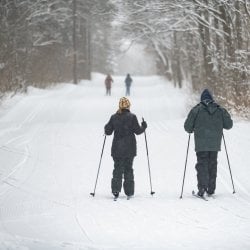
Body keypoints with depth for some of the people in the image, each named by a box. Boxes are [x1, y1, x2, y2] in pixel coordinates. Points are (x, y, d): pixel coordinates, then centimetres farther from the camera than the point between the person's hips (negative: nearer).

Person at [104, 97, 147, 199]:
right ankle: (129, 191, 9)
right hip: (129, 148, -1)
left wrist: (106, 127, 22)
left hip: (117, 149, 1)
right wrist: (144, 126, 12)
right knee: (128, 169, 9)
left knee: (117, 169, 7)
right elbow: (137, 131, -6)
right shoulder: (132, 117, -8)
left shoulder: (114, 117, -2)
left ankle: (116, 190, -4)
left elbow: (108, 131, 1)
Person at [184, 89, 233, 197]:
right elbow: (229, 125, 8)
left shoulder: (196, 110, -3)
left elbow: (187, 126, -3)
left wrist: (191, 130, 19)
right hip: (215, 144, 3)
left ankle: (202, 188, -12)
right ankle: (211, 189, 13)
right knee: (212, 165, 12)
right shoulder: (220, 110, 5)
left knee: (202, 165, 1)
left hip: (201, 145, -2)